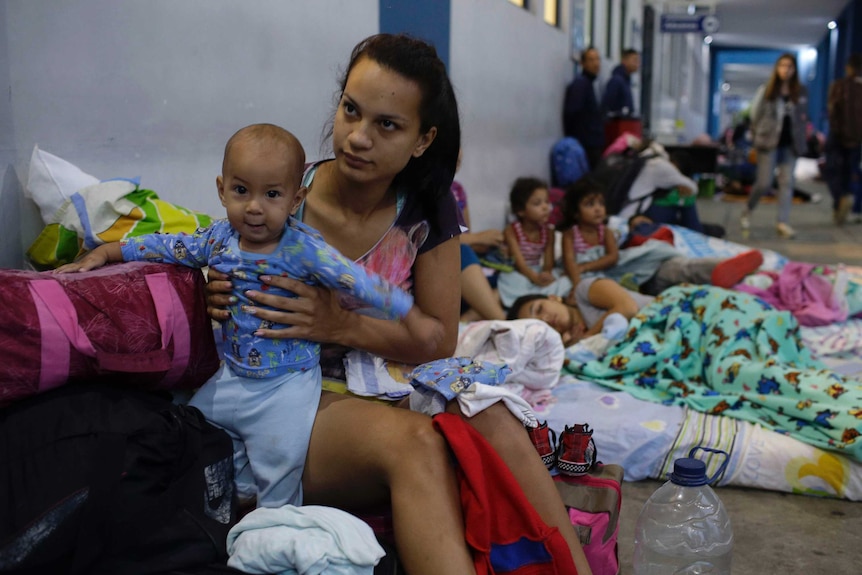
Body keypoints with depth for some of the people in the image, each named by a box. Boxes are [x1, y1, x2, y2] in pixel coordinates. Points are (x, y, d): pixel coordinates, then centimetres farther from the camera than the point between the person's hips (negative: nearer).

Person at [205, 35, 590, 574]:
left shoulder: (428, 208, 1)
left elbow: (441, 340, 0)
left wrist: (343, 325, -17)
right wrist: (219, 301, -16)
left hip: (393, 392, 3)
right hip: (299, 405, -3)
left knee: (493, 421, -30)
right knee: (412, 439, -36)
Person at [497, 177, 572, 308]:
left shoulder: (548, 232, 1)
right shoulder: (511, 231, -12)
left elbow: (548, 262, -6)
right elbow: (519, 262, -21)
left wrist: (545, 274, -31)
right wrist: (535, 278, -38)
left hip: (539, 272, 4)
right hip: (516, 274, -4)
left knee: (565, 283, -21)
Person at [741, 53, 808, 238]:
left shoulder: (801, 92, 5)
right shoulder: (766, 91, -1)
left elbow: (803, 117, 11)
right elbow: (755, 116, 2)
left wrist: (801, 142, 5)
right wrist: (757, 139, -1)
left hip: (790, 144, 3)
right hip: (769, 142, -3)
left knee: (787, 182, 0)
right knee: (764, 183, -4)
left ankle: (783, 223, 2)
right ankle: (748, 211, 22)